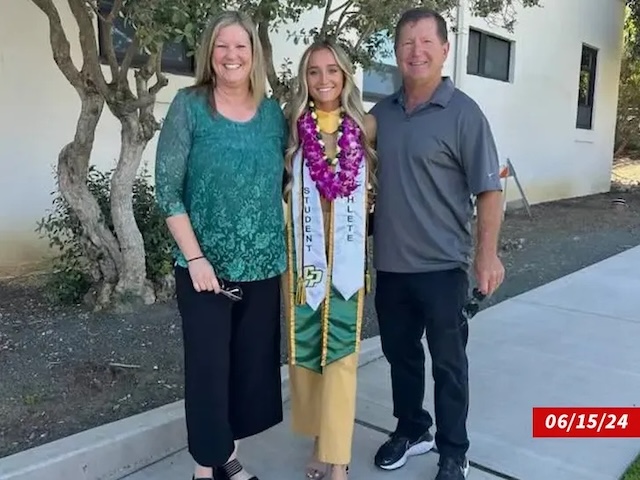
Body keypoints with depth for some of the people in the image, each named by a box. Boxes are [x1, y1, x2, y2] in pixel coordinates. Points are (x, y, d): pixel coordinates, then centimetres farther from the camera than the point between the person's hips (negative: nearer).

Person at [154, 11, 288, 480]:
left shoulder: (273, 112, 6)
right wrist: (194, 257, -14)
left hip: (263, 265, 4)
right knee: (208, 365, 4)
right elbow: (167, 187, -8)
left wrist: (286, 245, 7)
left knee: (253, 362, 12)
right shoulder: (189, 105, -5)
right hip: (207, 265, -4)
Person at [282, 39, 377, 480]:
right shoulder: (292, 126, 1)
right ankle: (321, 440, 27)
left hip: (347, 252, -1)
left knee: (340, 350, 0)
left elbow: (375, 186, 11)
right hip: (302, 250, 1)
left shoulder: (366, 125, 1)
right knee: (305, 346, 8)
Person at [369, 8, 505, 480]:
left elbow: (489, 190, -10)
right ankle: (411, 430, 39)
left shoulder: (463, 113, -8)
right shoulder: (380, 113, 6)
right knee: (400, 353, 18)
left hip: (442, 265, -4)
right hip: (390, 263, 5)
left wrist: (487, 254, -17)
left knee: (448, 361, 9)